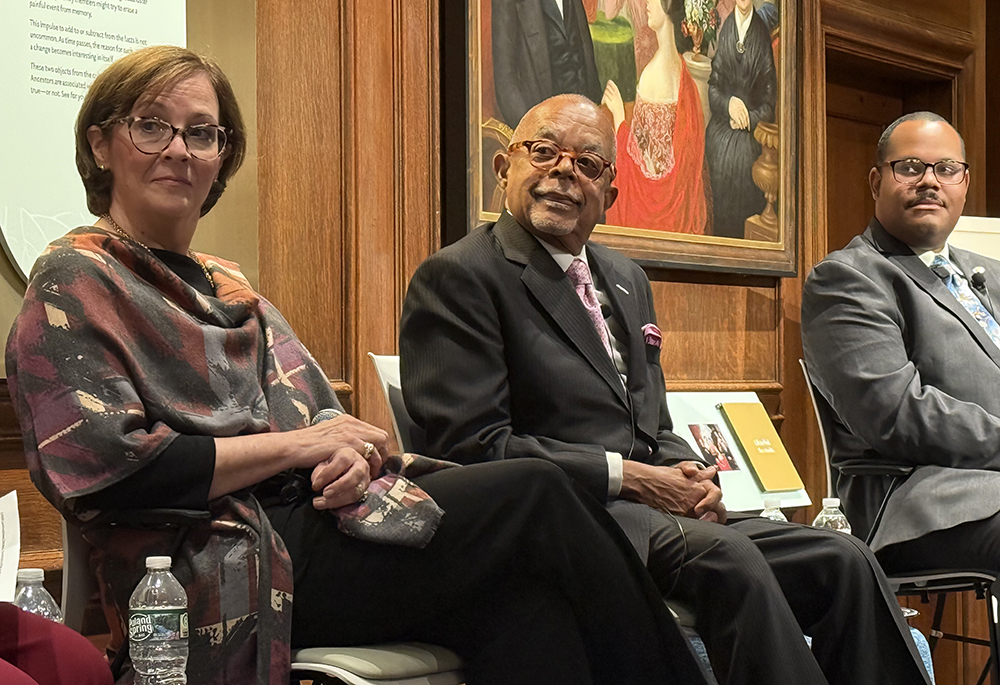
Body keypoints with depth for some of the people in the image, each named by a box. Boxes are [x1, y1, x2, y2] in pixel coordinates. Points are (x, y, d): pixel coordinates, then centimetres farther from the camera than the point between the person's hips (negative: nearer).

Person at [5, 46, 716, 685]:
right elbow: (113, 467, -14)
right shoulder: (75, 283, -1)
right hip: (219, 576, -7)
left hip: (297, 520, 7)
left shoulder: (226, 286, 23)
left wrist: (345, 453, -9)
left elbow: (316, 412, 17)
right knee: (535, 494, -16)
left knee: (522, 602, -22)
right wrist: (301, 444, -10)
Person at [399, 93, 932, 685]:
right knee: (728, 558, -32)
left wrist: (690, 477, 0)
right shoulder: (458, 277, -4)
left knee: (843, 562, -9)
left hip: (656, 511, 8)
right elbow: (474, 446, -13)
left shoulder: (628, 279, 22)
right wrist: (626, 476, -14)